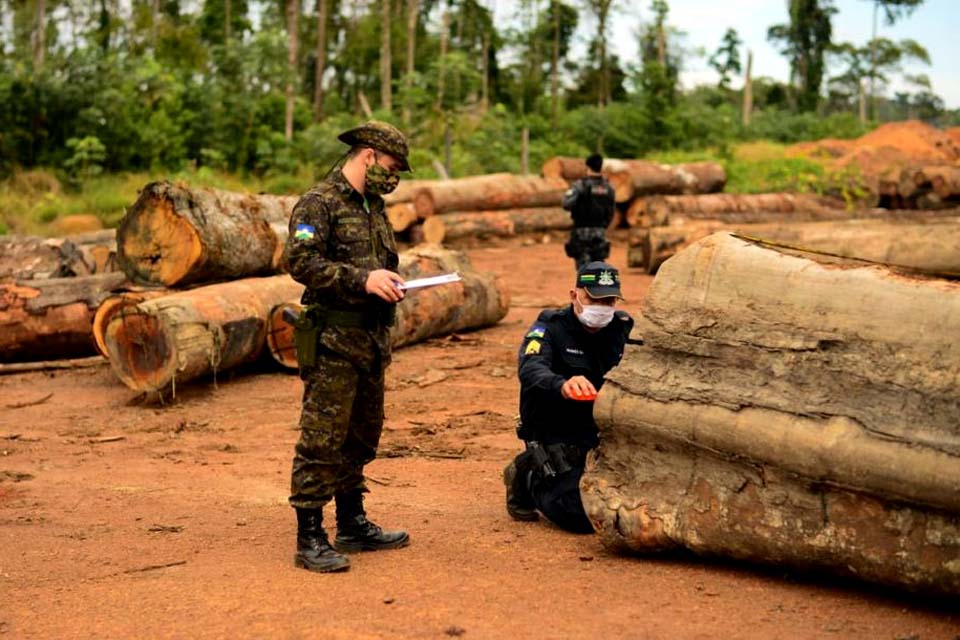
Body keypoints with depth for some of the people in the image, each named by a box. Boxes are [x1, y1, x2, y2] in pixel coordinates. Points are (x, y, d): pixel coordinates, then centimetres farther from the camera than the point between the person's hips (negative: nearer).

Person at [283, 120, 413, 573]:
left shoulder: (373, 207, 18)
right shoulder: (319, 203, -10)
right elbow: (300, 260, -21)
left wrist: (390, 283, 6)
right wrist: (362, 280, -25)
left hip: (371, 341, 9)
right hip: (333, 341, -9)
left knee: (363, 437, 16)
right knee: (321, 440, -6)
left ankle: (353, 526, 28)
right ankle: (310, 540, -1)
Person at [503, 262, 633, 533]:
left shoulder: (623, 328, 4)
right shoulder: (550, 328, -14)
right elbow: (531, 371, -33)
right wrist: (562, 385, -54)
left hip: (603, 435, 6)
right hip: (556, 438, -6)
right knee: (581, 515, -20)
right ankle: (528, 477, 9)